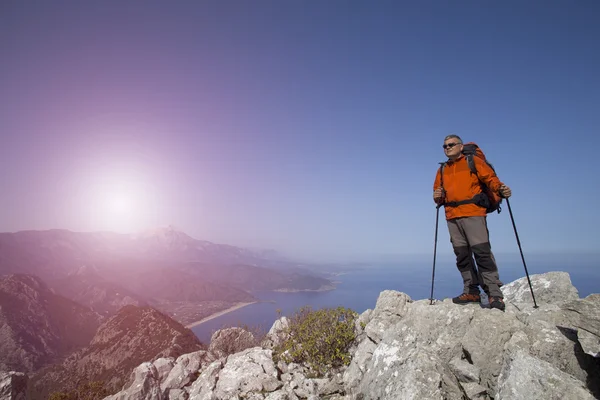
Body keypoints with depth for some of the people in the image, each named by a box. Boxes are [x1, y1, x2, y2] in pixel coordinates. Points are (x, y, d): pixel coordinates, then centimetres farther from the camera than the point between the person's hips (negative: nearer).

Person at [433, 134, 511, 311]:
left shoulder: (474, 162, 7)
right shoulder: (442, 170, 19)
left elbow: (490, 178, -1)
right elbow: (439, 193, 19)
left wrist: (501, 189, -19)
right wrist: (438, 197, -3)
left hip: (473, 214, -5)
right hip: (452, 217, 5)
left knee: (482, 252, -10)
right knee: (462, 255, 6)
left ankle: (494, 293, -4)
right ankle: (471, 291, 14)